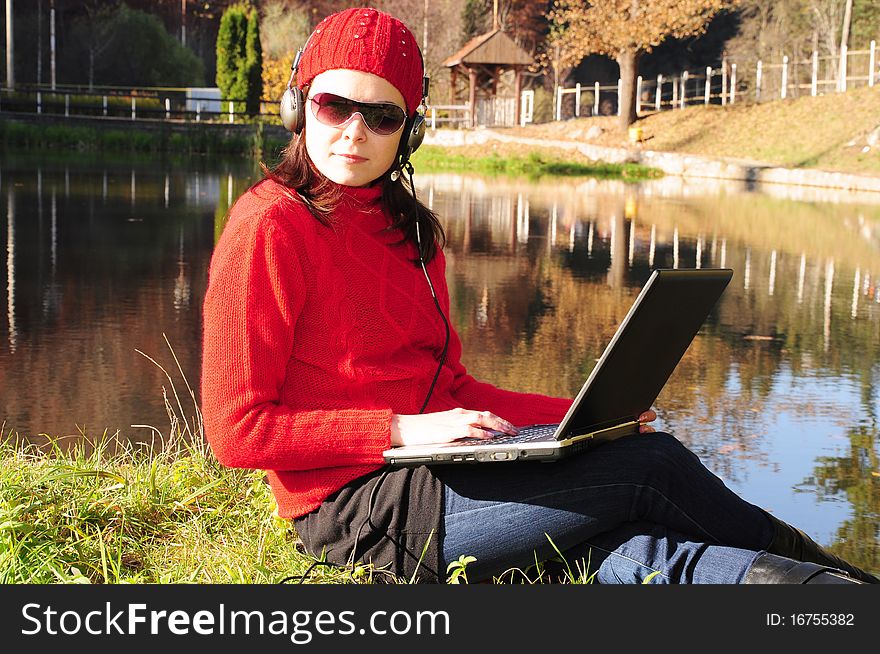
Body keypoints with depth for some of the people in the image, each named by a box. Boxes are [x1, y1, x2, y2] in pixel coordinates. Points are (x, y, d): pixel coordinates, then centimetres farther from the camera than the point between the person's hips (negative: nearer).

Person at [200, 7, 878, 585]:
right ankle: (812, 563, 7)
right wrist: (402, 429, -20)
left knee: (631, 557, -20)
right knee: (650, 465, -11)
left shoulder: (409, 228, 14)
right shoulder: (270, 226, -10)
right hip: (358, 509, -7)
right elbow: (237, 430, -14)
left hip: (432, 475, 7)